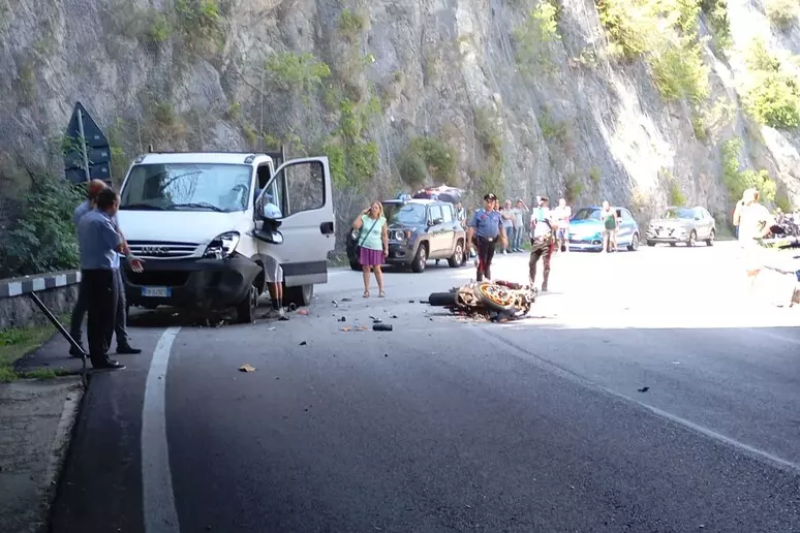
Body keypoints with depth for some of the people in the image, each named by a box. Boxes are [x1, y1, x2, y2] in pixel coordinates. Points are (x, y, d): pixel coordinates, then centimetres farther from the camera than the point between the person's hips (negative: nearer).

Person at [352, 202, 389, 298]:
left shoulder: (382, 221, 2)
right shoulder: (364, 218, 3)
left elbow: (384, 236, 2)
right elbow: (355, 226, -12)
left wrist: (386, 248, -3)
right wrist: (361, 213, -9)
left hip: (376, 248, -1)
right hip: (364, 247, 1)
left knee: (377, 269, -1)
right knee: (366, 269, 5)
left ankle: (381, 290, 7)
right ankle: (366, 291, 10)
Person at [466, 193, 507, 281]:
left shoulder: (497, 214, 9)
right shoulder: (478, 213, -5)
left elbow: (501, 227, 17)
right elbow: (471, 227, -8)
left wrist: (504, 238, 10)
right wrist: (469, 240, -13)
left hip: (493, 240, 5)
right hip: (482, 240, -5)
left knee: (488, 261, 16)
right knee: (482, 261, -7)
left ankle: (488, 279, 29)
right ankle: (479, 280, -3)